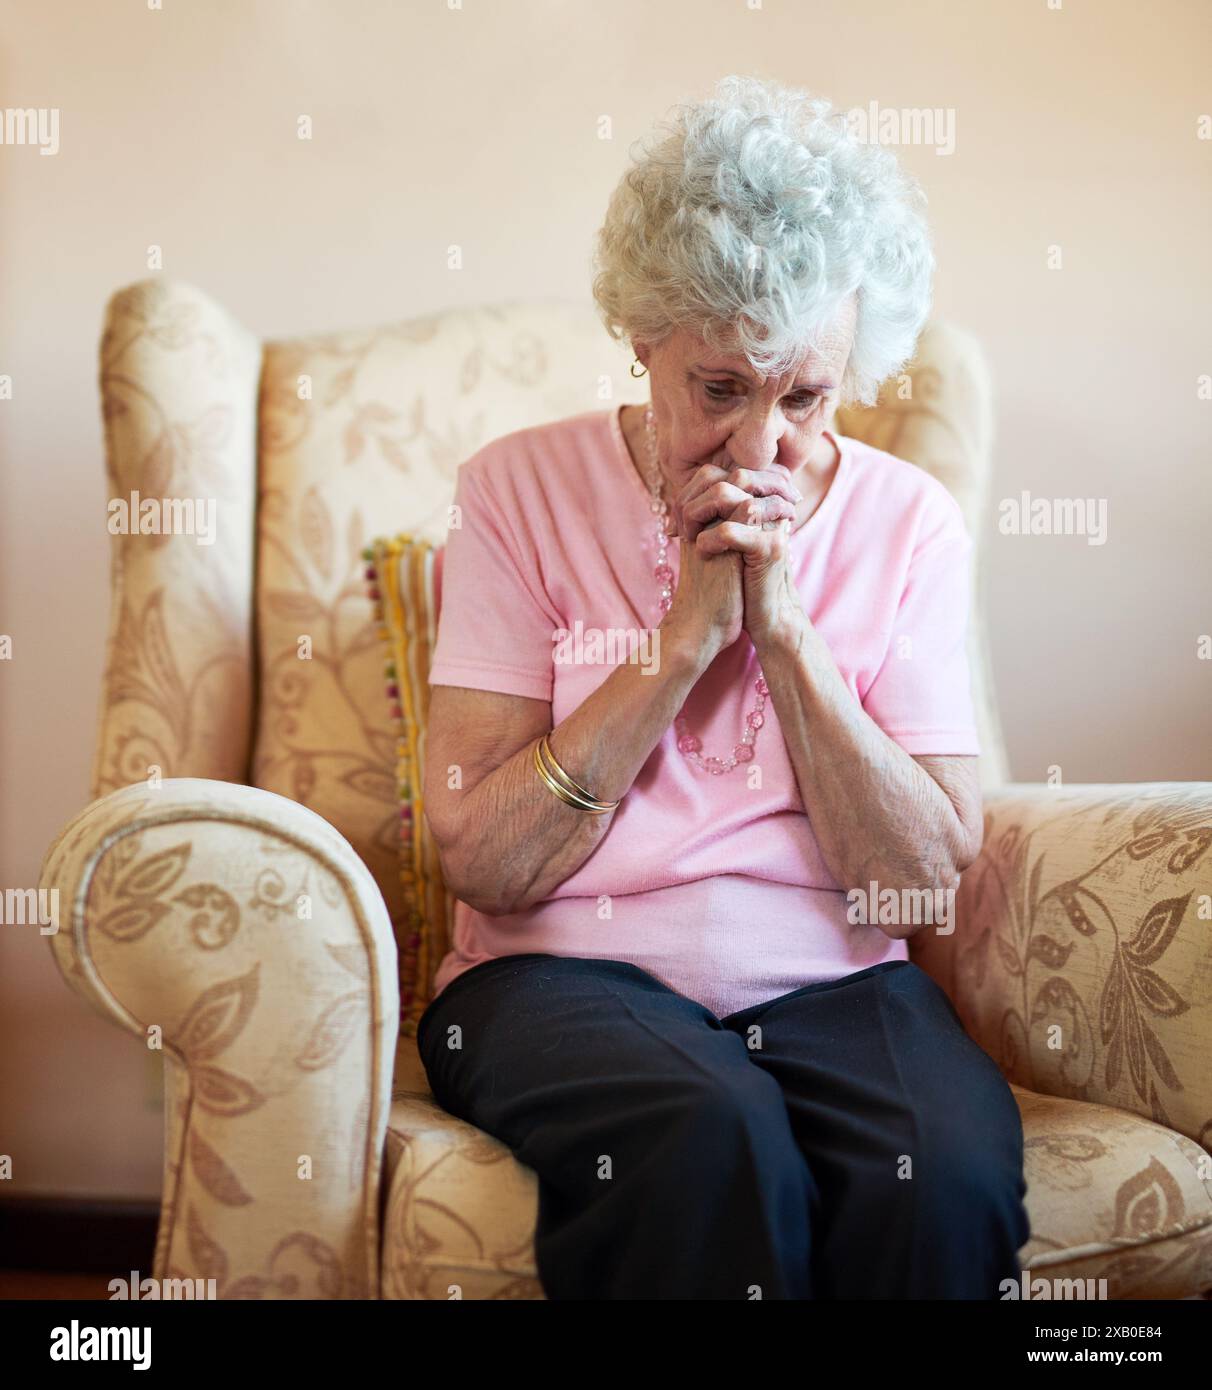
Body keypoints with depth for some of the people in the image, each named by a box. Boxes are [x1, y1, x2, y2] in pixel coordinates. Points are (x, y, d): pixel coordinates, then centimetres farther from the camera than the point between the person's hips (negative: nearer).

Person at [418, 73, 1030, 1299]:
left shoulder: (909, 524, 5)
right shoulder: (521, 489, 0)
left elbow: (928, 879, -3)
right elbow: (480, 860, -8)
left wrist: (785, 625, -12)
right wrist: (687, 635, -14)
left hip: (832, 979, 2)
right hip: (564, 970, -1)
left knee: (950, 1171, -29)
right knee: (711, 1143, -34)